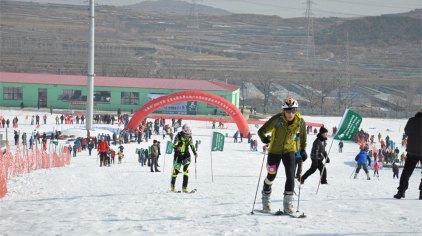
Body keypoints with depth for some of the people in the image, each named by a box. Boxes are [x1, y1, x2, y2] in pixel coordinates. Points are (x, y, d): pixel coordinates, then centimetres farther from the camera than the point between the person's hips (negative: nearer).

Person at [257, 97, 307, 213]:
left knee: (291, 175, -14)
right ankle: (266, 195, 41)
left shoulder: (300, 121, -14)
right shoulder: (277, 119, -25)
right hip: (275, 150, -1)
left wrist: (303, 149, 6)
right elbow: (261, 131, -19)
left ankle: (288, 203, -8)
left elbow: (303, 134, 7)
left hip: (289, 150, 2)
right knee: (271, 175, 13)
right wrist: (264, 138, -35)